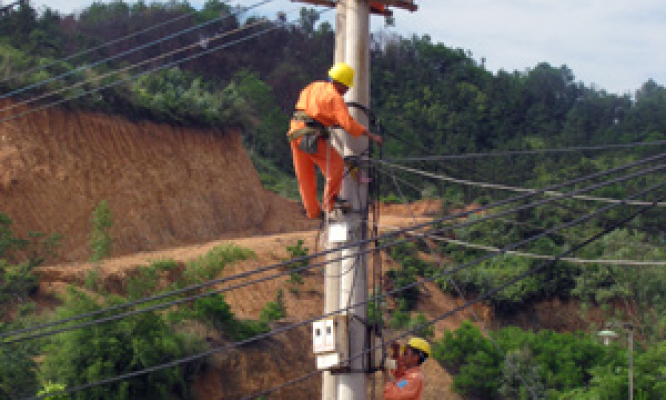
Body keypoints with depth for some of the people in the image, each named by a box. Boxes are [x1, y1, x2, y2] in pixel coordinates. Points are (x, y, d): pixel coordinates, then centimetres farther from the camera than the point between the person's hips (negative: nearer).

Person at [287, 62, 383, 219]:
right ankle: (330, 201, -5)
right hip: (310, 135, -9)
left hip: (295, 130, 9)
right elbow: (348, 123, -16)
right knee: (336, 164, -6)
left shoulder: (315, 86, 17)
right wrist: (372, 136, -13)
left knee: (305, 176, 13)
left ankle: (313, 210, 20)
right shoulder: (334, 97, -8)